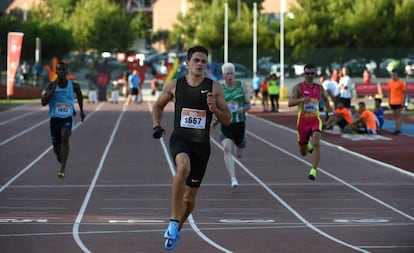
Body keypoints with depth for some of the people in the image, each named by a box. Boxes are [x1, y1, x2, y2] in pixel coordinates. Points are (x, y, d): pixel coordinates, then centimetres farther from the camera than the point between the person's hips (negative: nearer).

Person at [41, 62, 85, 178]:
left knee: (65, 139, -29)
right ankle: (61, 158, 51)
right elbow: (44, 102, -20)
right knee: (56, 146, 12)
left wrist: (81, 111, 27)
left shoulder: (73, 85, -4)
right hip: (55, 118, 2)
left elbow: (79, 96, 19)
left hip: (68, 117, -2)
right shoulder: (51, 85, -7)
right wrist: (54, 88, -25)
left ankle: (62, 169, -33)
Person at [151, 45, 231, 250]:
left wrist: (214, 109, -16)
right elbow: (158, 106, 19)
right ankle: (174, 221, -32)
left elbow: (227, 120, 3)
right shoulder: (174, 85, 2)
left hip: (201, 144, 2)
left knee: (190, 196, 9)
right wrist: (156, 126, 4)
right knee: (183, 166, -37)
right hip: (180, 139, -2)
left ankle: (175, 230, 36)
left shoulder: (214, 88, 0)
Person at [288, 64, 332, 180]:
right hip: (303, 122, -1)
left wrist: (328, 108, 10)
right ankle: (308, 145, 49)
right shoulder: (298, 87, -6)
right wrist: (302, 99, -34)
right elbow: (290, 103, -18)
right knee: (303, 153, 11)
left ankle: (313, 170, -24)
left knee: (316, 143, -27)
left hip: (315, 121, 1)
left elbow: (325, 99, 25)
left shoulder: (319, 88, 4)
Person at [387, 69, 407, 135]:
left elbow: (404, 92, -9)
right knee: (394, 115, 9)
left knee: (399, 115, -7)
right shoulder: (390, 82, 8)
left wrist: (403, 102, -14)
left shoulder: (401, 82, -10)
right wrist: (389, 101, 13)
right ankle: (396, 128, 16)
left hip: (399, 102, -6)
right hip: (392, 102, 6)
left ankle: (399, 129, -6)